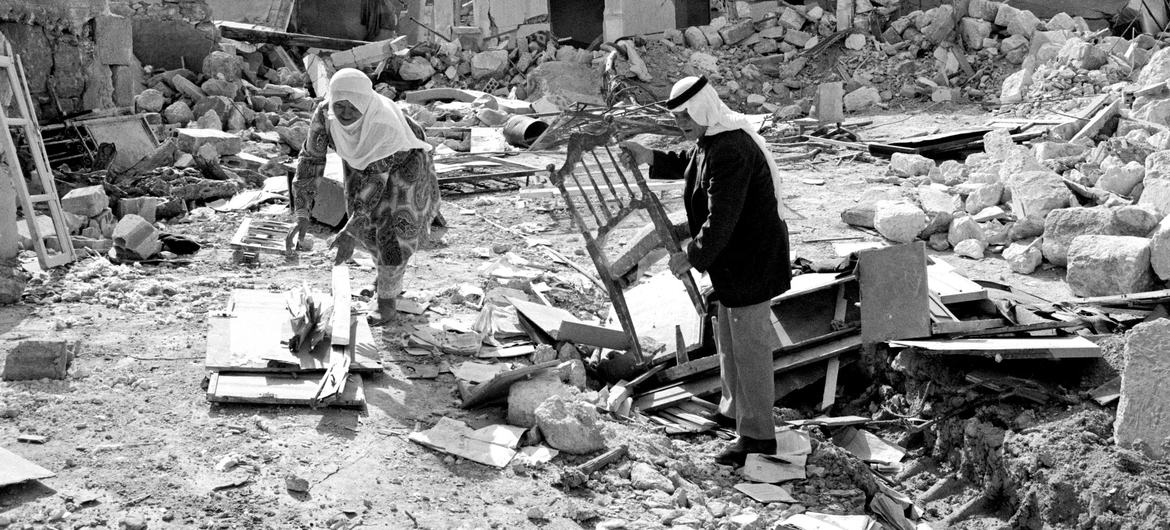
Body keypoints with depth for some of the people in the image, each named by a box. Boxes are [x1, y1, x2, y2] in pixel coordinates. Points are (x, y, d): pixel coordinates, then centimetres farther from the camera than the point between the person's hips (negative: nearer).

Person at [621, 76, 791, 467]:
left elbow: (720, 220, -29)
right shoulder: (712, 140, 6)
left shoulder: (730, 152, -28)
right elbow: (689, 165, 29)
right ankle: (735, 410, 40)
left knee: (749, 346, -2)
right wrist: (651, 159, 18)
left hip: (751, 264, -11)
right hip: (736, 260, 11)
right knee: (729, 340, 23)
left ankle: (757, 435, 8)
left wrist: (691, 257, -21)